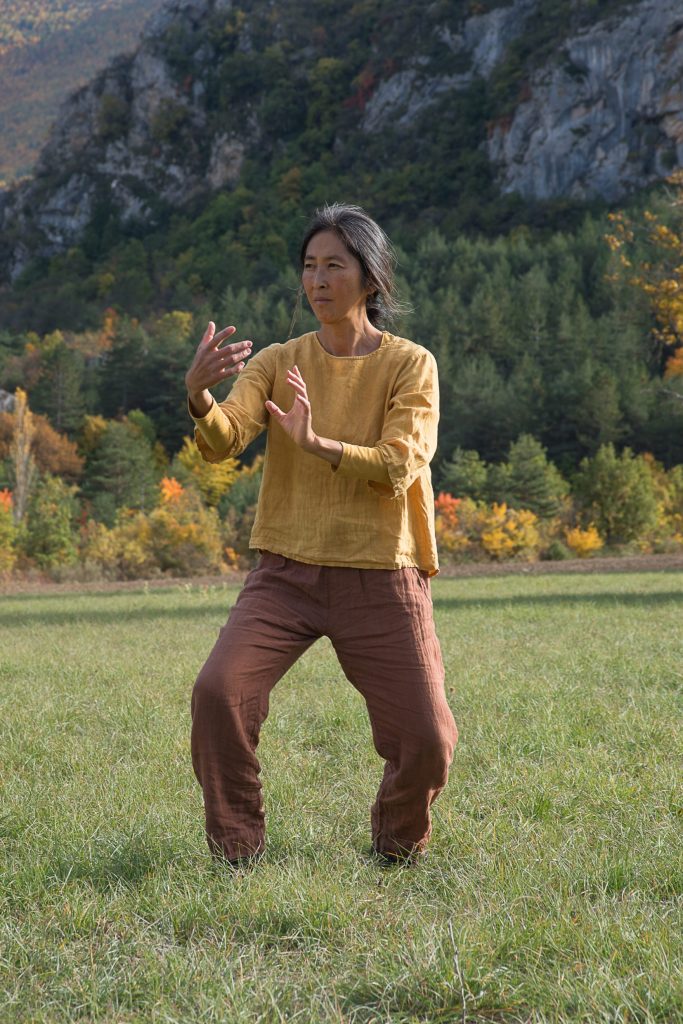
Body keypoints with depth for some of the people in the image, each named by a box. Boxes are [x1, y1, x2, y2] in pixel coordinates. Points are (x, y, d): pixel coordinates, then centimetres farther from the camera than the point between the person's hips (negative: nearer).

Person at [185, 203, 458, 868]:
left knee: (426, 743, -6)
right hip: (287, 574, 1)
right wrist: (199, 395, -32)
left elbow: (398, 466, -14)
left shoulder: (410, 365, 0)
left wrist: (317, 443, -30)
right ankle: (237, 854, -1)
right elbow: (223, 442, -10)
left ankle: (395, 850, 26)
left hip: (381, 581, -1)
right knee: (218, 693, -20)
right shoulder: (279, 363, 6)